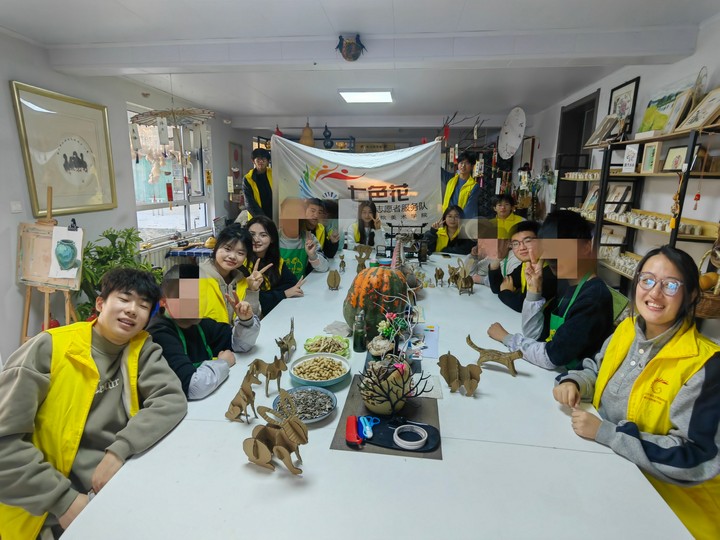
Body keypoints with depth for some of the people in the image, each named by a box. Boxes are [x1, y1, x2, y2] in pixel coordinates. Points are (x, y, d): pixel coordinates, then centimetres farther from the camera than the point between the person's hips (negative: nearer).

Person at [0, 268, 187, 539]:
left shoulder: (142, 348, 1)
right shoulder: (48, 348, -9)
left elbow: (172, 399, -12)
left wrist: (119, 451, -23)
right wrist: (64, 500, -17)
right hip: (55, 506, -3)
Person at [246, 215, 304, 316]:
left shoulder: (276, 260, 4)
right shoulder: (243, 261, -16)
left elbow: (293, 282, -2)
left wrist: (266, 294, -16)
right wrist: (283, 294, -19)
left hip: (274, 311, 5)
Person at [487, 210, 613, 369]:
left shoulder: (594, 298, -21)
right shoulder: (566, 283, 2)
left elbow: (551, 358, -23)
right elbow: (533, 334, 1)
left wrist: (506, 337, -10)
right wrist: (535, 288, -9)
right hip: (550, 372, 6)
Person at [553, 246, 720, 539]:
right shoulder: (628, 329, -3)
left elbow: (695, 457, -24)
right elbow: (596, 368, 13)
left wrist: (605, 433, -29)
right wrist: (573, 382, -10)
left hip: (666, 497, -6)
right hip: (607, 461, 6)